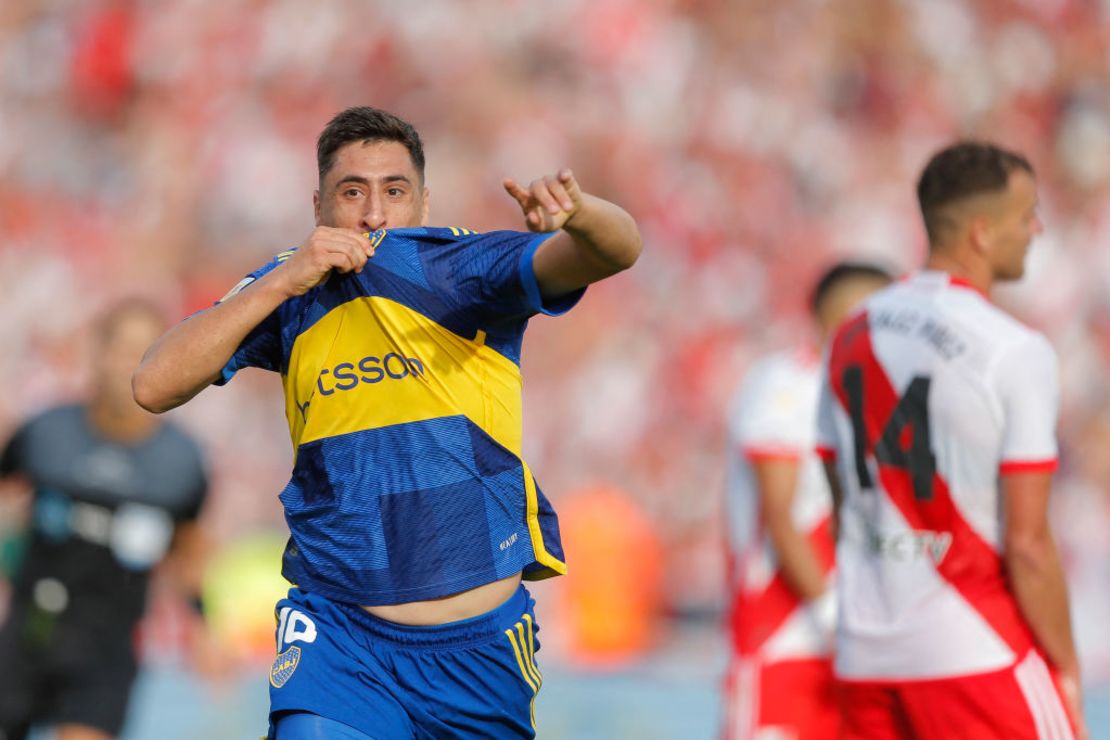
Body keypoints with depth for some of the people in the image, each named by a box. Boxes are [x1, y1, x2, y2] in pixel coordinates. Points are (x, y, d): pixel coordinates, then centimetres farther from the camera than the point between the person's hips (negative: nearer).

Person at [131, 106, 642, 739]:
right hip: (339, 632, 0)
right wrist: (279, 284, -15)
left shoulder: (466, 267, -3)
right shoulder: (288, 290, 4)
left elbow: (618, 249, -17)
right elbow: (154, 387, -6)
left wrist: (576, 212, -41)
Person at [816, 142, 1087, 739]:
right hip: (972, 656, -6)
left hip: (866, 652, 7)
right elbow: (1027, 544, -13)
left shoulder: (853, 337, 9)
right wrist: (1065, 667, -4)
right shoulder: (1016, 352, -11)